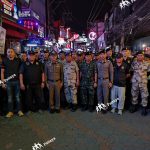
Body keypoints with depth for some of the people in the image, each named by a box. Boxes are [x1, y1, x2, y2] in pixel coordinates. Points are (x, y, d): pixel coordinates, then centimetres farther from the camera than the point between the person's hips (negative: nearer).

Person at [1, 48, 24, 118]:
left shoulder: (18, 60, 2)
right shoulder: (4, 61, 2)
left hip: (17, 81, 0)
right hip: (8, 82, 0)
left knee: (18, 96, 6)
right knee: (10, 97, 8)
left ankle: (19, 110, 16)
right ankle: (10, 111, 17)